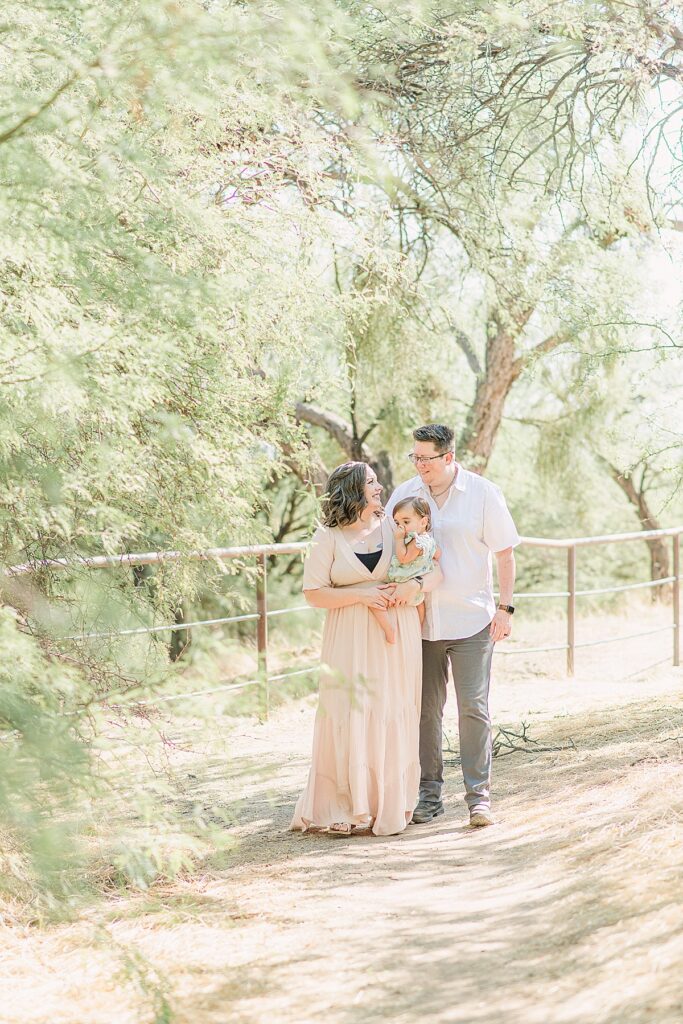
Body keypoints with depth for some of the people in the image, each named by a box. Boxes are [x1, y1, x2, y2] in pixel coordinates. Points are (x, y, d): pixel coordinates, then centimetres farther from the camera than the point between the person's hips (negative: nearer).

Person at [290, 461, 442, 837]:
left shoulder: (396, 527, 6)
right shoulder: (328, 537, 0)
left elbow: (436, 568, 7)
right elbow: (313, 593, -5)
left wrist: (415, 583, -14)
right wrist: (360, 595, -15)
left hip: (397, 637, 2)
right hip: (351, 640, -2)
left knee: (394, 718, 3)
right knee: (350, 717, -4)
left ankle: (391, 806, 13)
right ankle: (343, 807, 5)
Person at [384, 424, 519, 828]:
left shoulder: (483, 493, -2)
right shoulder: (404, 494, 4)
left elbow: (505, 553, 2)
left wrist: (506, 607, -4)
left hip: (472, 620, -3)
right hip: (421, 620, 3)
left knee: (474, 707, -4)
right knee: (425, 710, 7)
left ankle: (479, 795, 1)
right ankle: (430, 793, 16)